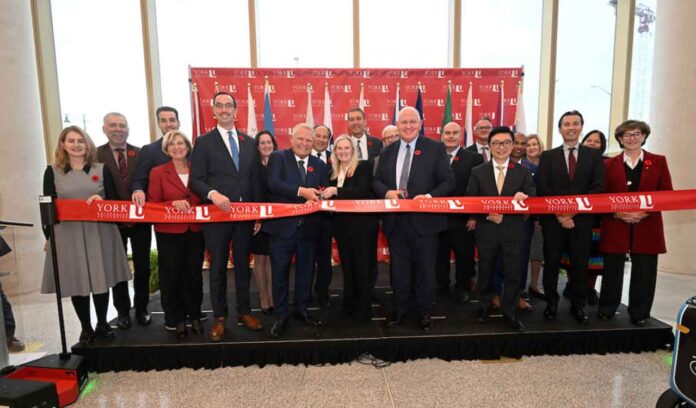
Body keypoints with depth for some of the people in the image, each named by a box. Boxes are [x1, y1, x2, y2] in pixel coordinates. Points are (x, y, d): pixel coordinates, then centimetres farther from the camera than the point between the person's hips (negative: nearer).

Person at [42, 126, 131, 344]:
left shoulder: (101, 169, 6)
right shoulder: (52, 172, 4)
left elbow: (114, 200, 6)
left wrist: (101, 200, -16)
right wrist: (48, 236, 1)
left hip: (99, 232, 0)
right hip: (67, 234, 0)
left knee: (101, 279, 7)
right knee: (76, 282, 6)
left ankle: (102, 324, 25)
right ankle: (86, 327, 22)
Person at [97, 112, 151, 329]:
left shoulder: (141, 154, 2)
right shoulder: (96, 155, -1)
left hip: (140, 219, 1)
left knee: (142, 266, 10)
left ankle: (141, 309, 26)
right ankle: (123, 311, 26)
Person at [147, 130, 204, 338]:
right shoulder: (158, 172, 1)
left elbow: (204, 199, 12)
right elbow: (152, 204, -3)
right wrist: (174, 203, -18)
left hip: (195, 231, 2)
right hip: (169, 233, -1)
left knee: (194, 275, 10)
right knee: (172, 277, 6)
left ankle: (194, 316, 25)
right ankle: (176, 319, 21)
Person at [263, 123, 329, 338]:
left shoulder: (319, 165, 11)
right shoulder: (277, 157, -1)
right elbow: (273, 184, -17)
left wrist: (318, 197, -15)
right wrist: (301, 191, -27)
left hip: (308, 227, 4)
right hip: (282, 225, -4)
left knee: (305, 270, 15)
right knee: (280, 271, 5)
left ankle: (302, 309, 33)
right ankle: (280, 315, 21)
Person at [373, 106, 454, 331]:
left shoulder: (435, 148, -2)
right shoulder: (388, 151, 10)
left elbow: (448, 181, -5)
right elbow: (376, 181, 11)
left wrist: (430, 196, -21)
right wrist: (387, 192, -10)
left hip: (424, 219, -3)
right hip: (395, 221, 4)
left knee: (426, 269, 9)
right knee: (398, 269, 14)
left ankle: (425, 313, 28)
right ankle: (400, 309, 33)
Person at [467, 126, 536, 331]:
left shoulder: (523, 172, 4)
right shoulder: (477, 172, 2)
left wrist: (524, 197, -23)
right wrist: (487, 214, -15)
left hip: (513, 231, 0)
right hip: (487, 231, 0)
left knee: (513, 273, 5)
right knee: (485, 271, 14)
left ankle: (510, 312, 21)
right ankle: (483, 305, 34)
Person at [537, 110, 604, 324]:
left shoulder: (594, 155, 7)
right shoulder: (548, 156, 5)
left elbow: (598, 188, -2)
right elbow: (542, 189, -3)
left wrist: (574, 209, -13)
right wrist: (559, 213, -12)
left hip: (582, 219, 1)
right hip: (553, 219, 0)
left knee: (580, 264, 7)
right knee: (551, 264, 7)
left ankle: (578, 306, 22)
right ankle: (551, 303, 21)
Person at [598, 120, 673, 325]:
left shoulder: (658, 161, 8)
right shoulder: (609, 164, 7)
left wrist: (645, 212, -11)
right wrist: (617, 212, -12)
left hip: (647, 227, 0)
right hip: (615, 226, 0)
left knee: (644, 272, 5)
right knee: (612, 270, 5)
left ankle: (639, 313, 20)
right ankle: (606, 309, 19)